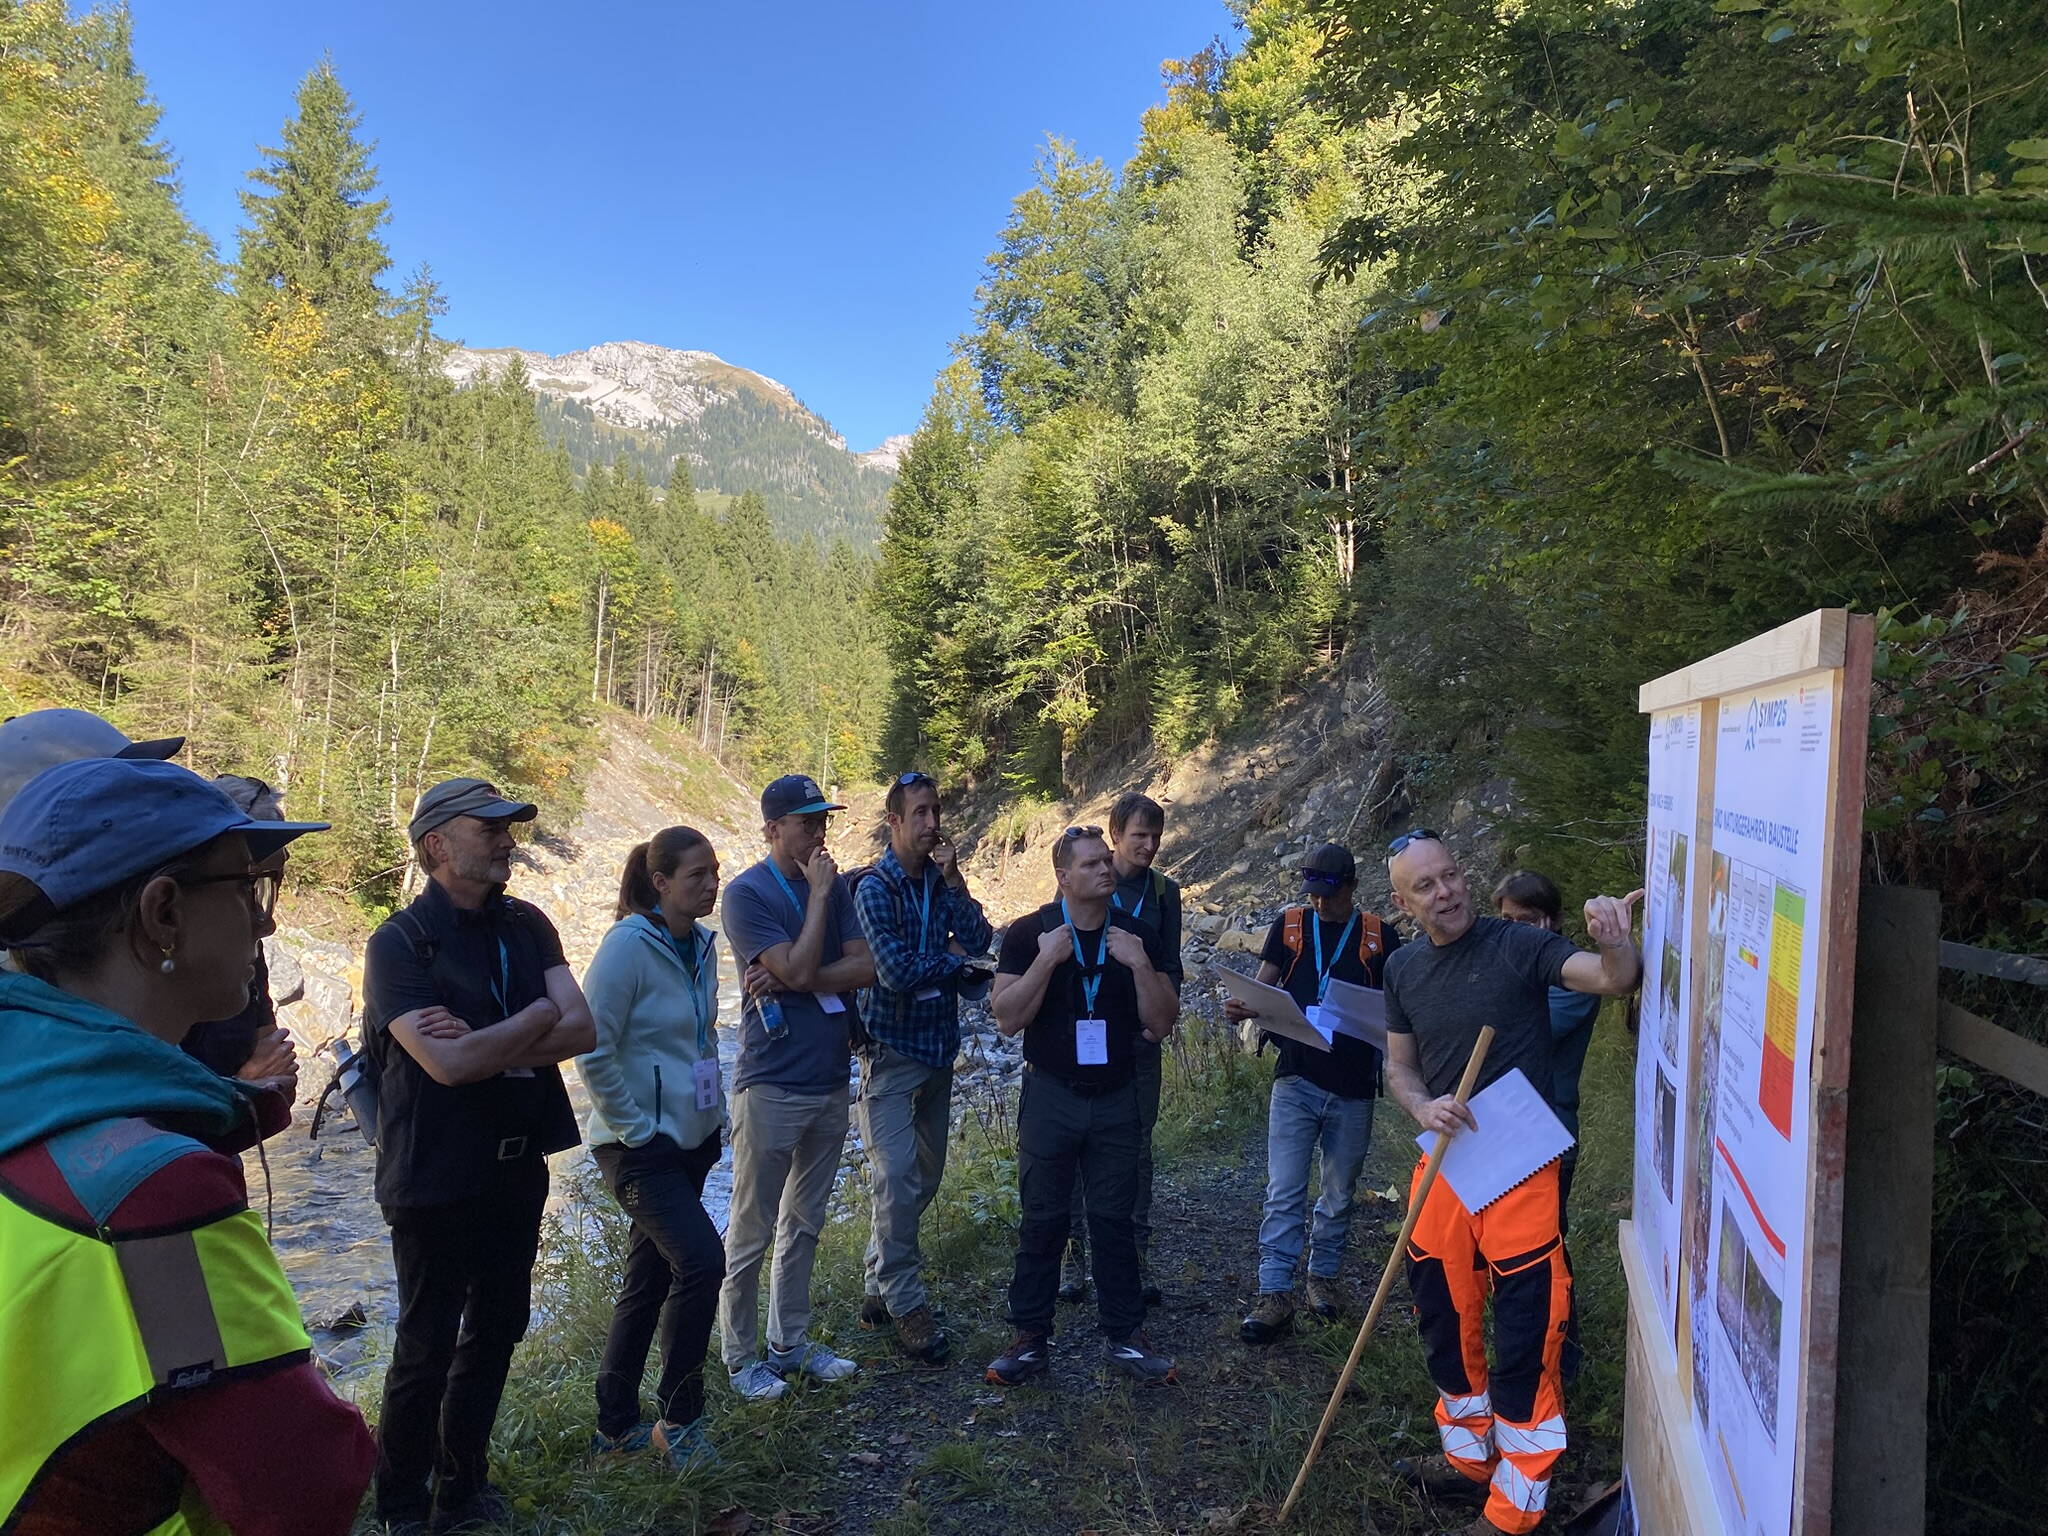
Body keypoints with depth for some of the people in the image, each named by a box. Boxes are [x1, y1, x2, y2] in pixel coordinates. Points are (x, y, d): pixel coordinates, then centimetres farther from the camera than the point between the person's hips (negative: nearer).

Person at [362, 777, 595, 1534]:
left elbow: (580, 1030, -9)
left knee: (495, 1331, 19)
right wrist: (536, 1018, -14)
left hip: (518, 1166, 6)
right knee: (426, 1347, 10)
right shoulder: (398, 943, -16)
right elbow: (446, 1063, -27)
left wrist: (482, 1043, -22)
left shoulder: (526, 925, 1)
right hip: (436, 1179, -6)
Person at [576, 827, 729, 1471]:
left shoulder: (700, 945, 5)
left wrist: (716, 1115, 13)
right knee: (701, 1259, -16)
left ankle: (616, 1424, 29)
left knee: (650, 1277, 14)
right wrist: (636, 1127, -16)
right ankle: (677, 1419, 3)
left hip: (691, 1139, 8)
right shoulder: (628, 945, -18)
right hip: (639, 1145, -8)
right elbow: (592, 1050, -19)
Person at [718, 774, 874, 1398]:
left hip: (830, 1078, 6)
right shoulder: (748, 894, -11)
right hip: (771, 1084, -6)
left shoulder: (834, 886, 7)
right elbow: (798, 969, -21)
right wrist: (819, 894, -14)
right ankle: (741, 1358, 19)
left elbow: (865, 966, -3)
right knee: (752, 1232, 5)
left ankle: (792, 1344, 28)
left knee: (804, 1226, 16)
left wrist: (792, 982, -15)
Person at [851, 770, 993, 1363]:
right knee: (898, 1181, -6)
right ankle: (905, 1304, 8)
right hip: (892, 1051, -7)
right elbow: (896, 971, -22)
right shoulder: (875, 888, -14)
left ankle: (881, 1286, 29)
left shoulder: (942, 881, 5)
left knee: (925, 1177, 14)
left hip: (939, 1047, 7)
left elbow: (980, 942, -7)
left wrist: (954, 881, -15)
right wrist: (952, 956, -8)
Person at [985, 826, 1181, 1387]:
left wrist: (1141, 966, -17)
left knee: (1114, 1220, 9)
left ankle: (1125, 1336, 23)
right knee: (1043, 1220, 6)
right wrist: (1046, 960, -22)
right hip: (1050, 1096, -1)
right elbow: (1007, 1018, -11)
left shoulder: (1139, 937, 1)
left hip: (1115, 1098, 2)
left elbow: (1162, 1024, -2)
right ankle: (1030, 1338, 20)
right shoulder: (1030, 933, -5)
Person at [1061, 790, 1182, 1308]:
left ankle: (1137, 1255, 18)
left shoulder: (1164, 891, 8)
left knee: (1138, 1148, 8)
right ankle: (1074, 1251, 15)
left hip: (1141, 1037, 3)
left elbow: (1170, 965, 11)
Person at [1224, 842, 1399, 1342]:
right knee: (1283, 1192, -4)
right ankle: (1275, 1294, 1)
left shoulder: (1379, 937, 2)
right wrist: (1243, 1006, -20)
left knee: (1339, 1193, 13)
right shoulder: (1289, 926, 3)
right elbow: (1262, 987, 2)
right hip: (1295, 1079, -1)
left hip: (1353, 1087, 1)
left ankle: (1324, 1275, 31)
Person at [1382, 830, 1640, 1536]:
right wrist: (1425, 1108, -10)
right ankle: (1469, 1458, 42)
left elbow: (1614, 979, -24)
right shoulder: (1403, 968, 3)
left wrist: (1614, 942, -45)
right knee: (1444, 1322, 19)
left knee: (1525, 1340, 2)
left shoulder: (1519, 946, -12)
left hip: (1519, 1168, -5)